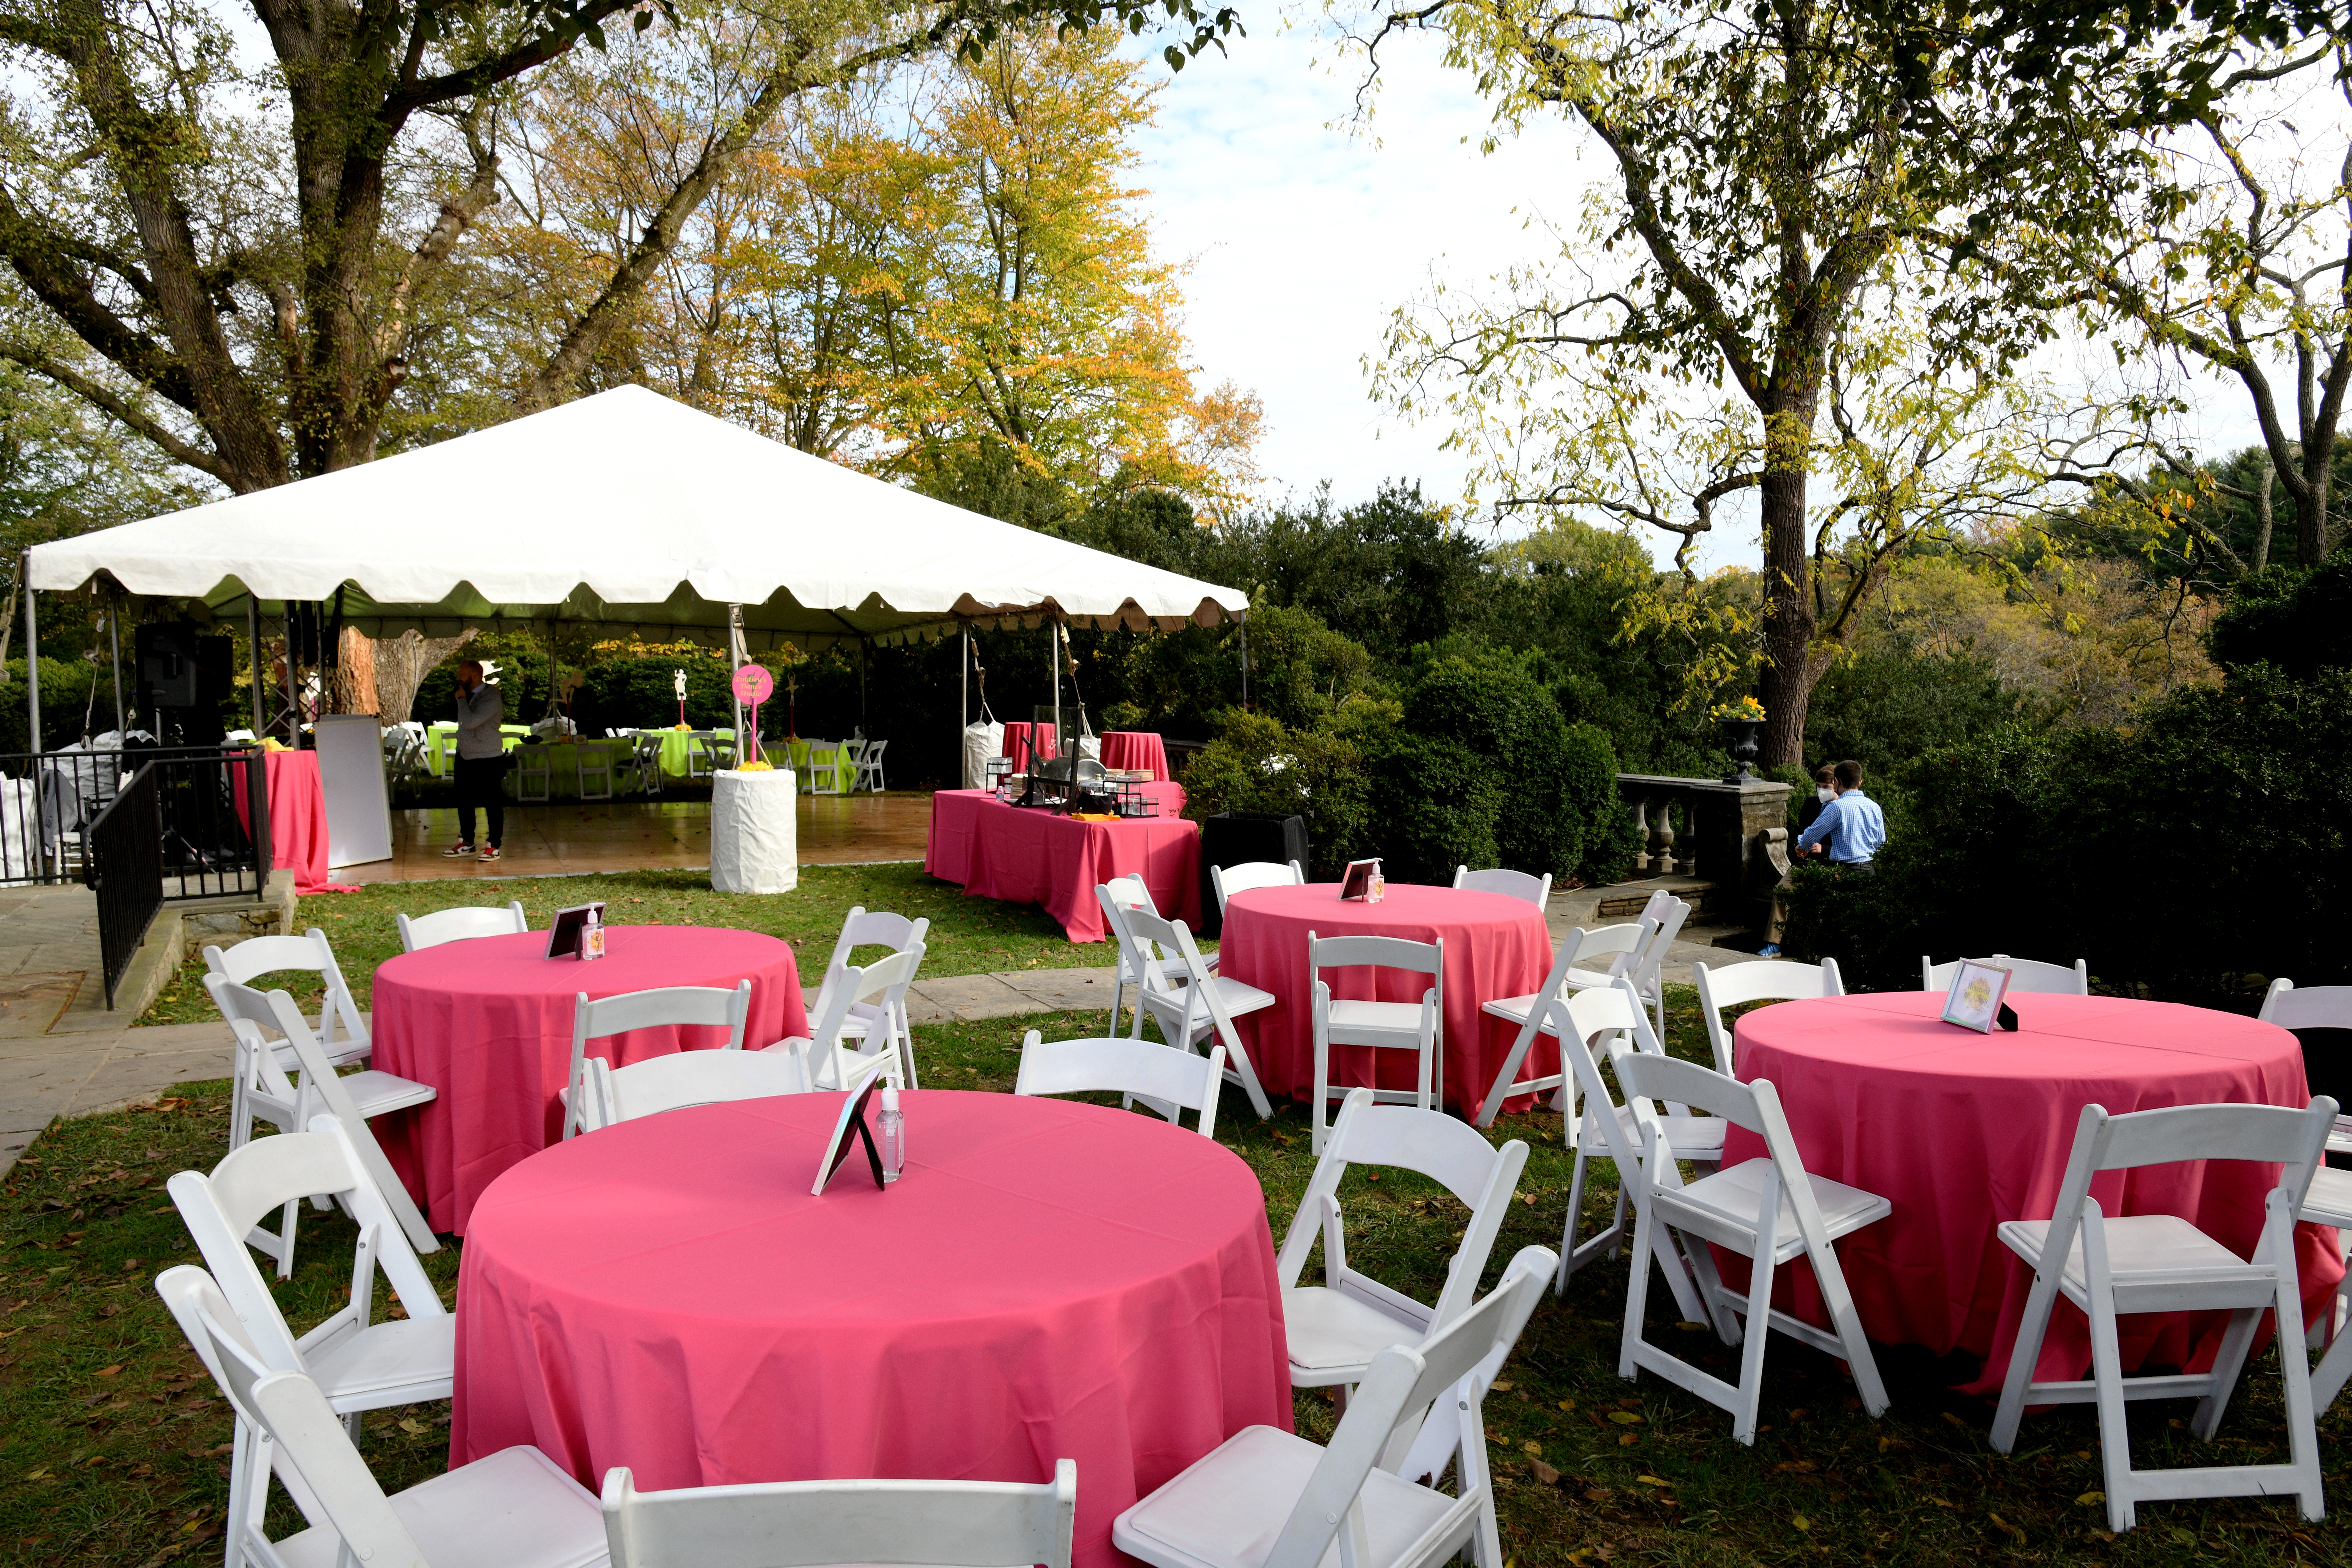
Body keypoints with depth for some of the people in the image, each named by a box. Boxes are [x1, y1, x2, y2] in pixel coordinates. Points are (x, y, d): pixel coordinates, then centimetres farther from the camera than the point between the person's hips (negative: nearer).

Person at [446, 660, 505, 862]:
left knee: (492, 803, 0)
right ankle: (467, 843, 25)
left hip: (488, 759, -9)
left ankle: (493, 846, 7)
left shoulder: (491, 698, -17)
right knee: (464, 801, 14)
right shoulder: (469, 695, 10)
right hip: (465, 757, 9)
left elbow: (471, 722, -27)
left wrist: (461, 699, -16)